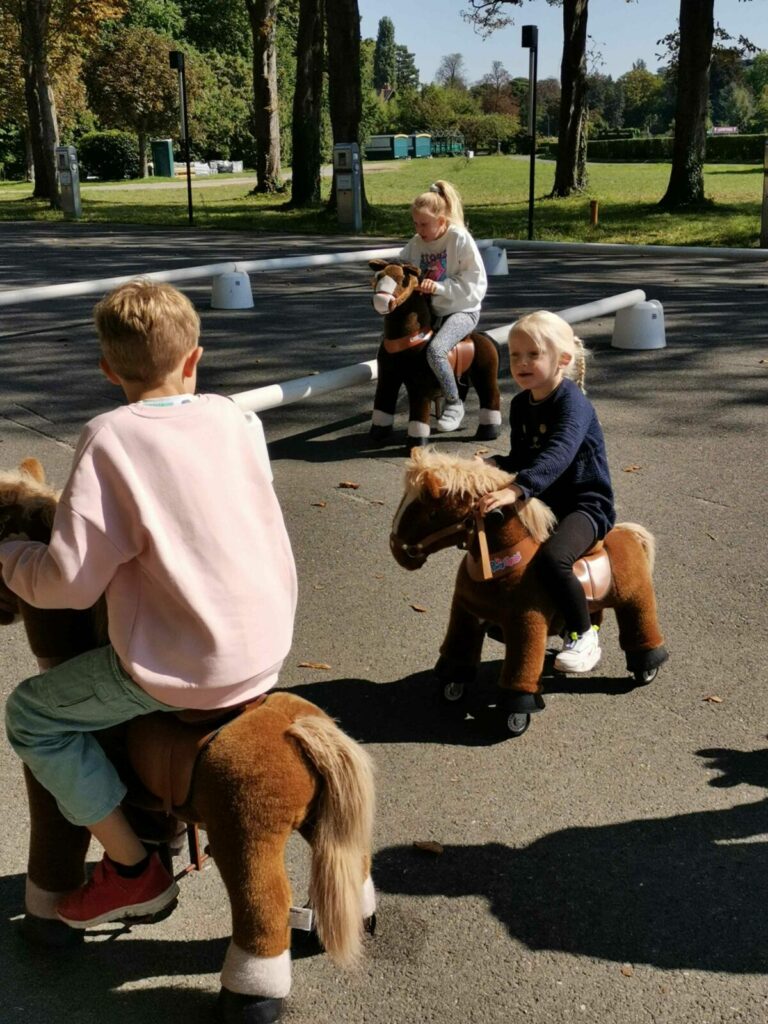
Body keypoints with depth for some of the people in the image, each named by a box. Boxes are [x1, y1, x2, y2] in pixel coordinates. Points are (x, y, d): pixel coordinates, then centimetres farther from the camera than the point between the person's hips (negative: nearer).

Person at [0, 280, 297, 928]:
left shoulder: (110, 440, -14)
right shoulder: (233, 418, 2)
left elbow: (68, 582, -16)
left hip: (186, 669, -7)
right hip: (269, 647, 7)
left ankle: (134, 870, 16)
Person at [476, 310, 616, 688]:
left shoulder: (573, 403, -19)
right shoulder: (520, 405, 7)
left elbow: (558, 455, -37)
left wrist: (515, 490, -50)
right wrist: (496, 466, -7)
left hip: (586, 504, -9)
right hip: (544, 502, 9)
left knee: (553, 556, -33)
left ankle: (584, 636, -13)